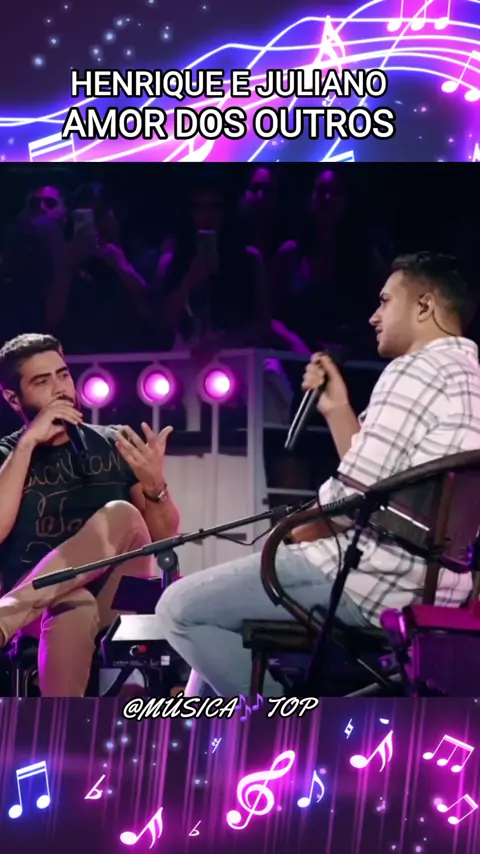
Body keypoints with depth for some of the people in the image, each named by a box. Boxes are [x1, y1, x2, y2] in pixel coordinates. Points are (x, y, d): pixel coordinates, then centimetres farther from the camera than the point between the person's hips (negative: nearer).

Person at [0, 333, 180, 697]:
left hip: (119, 601, 2)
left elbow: (166, 537, 8)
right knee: (73, 606, -39)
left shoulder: (114, 445, 14)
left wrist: (155, 484, -14)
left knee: (120, 517, -29)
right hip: (40, 605, -2)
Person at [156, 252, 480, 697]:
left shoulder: (416, 369, -13)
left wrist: (288, 537, -3)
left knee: (180, 608, -6)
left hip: (378, 577, -11)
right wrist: (337, 410, 15)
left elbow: (353, 496, -20)